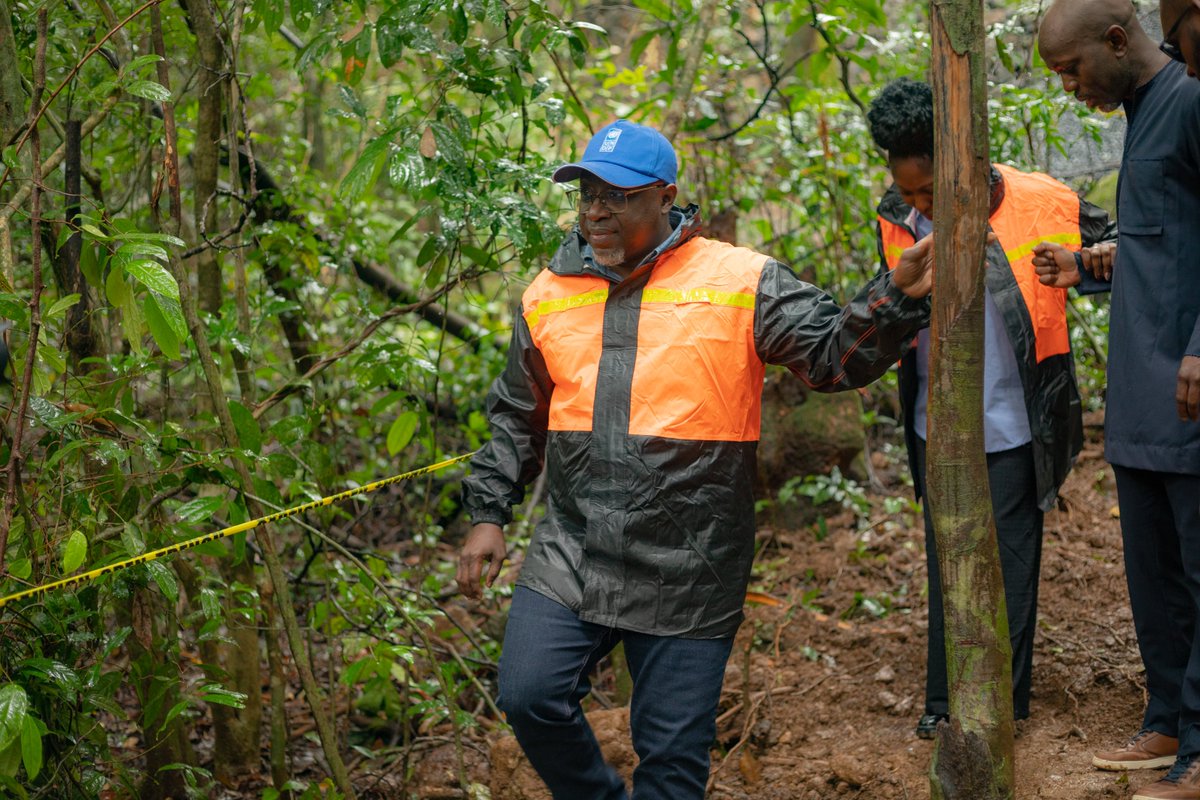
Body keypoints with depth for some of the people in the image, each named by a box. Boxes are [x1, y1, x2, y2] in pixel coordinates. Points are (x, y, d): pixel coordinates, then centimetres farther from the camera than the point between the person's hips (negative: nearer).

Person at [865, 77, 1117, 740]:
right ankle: (944, 697, 24)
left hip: (1011, 429, -3)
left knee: (1010, 566, 5)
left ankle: (1003, 703, 18)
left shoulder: (1043, 208, -15)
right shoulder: (896, 220, -4)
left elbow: (1119, 245, 2)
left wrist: (1091, 262, -18)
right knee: (945, 563, 12)